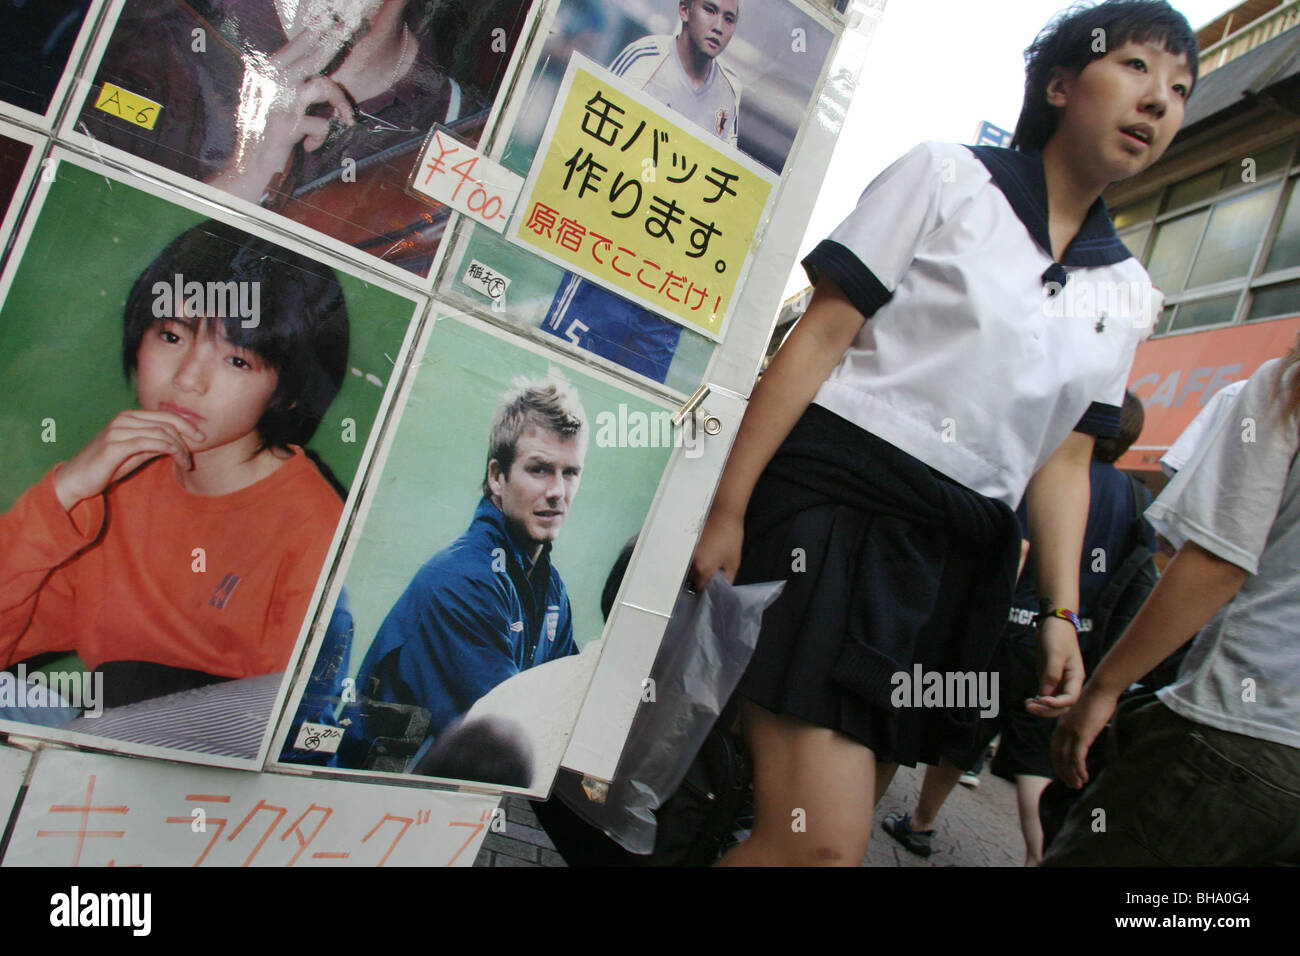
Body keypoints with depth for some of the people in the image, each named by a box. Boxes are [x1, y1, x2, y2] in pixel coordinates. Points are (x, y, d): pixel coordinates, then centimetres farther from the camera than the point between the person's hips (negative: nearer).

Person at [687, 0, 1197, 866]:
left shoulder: (1128, 291, 17)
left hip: (963, 557, 6)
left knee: (835, 828, 11)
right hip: (839, 502, -6)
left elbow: (1063, 459, 15)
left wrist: (1061, 612, 5)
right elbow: (821, 335, -5)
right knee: (822, 844, -16)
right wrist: (729, 506, -11)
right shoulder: (947, 177, 2)